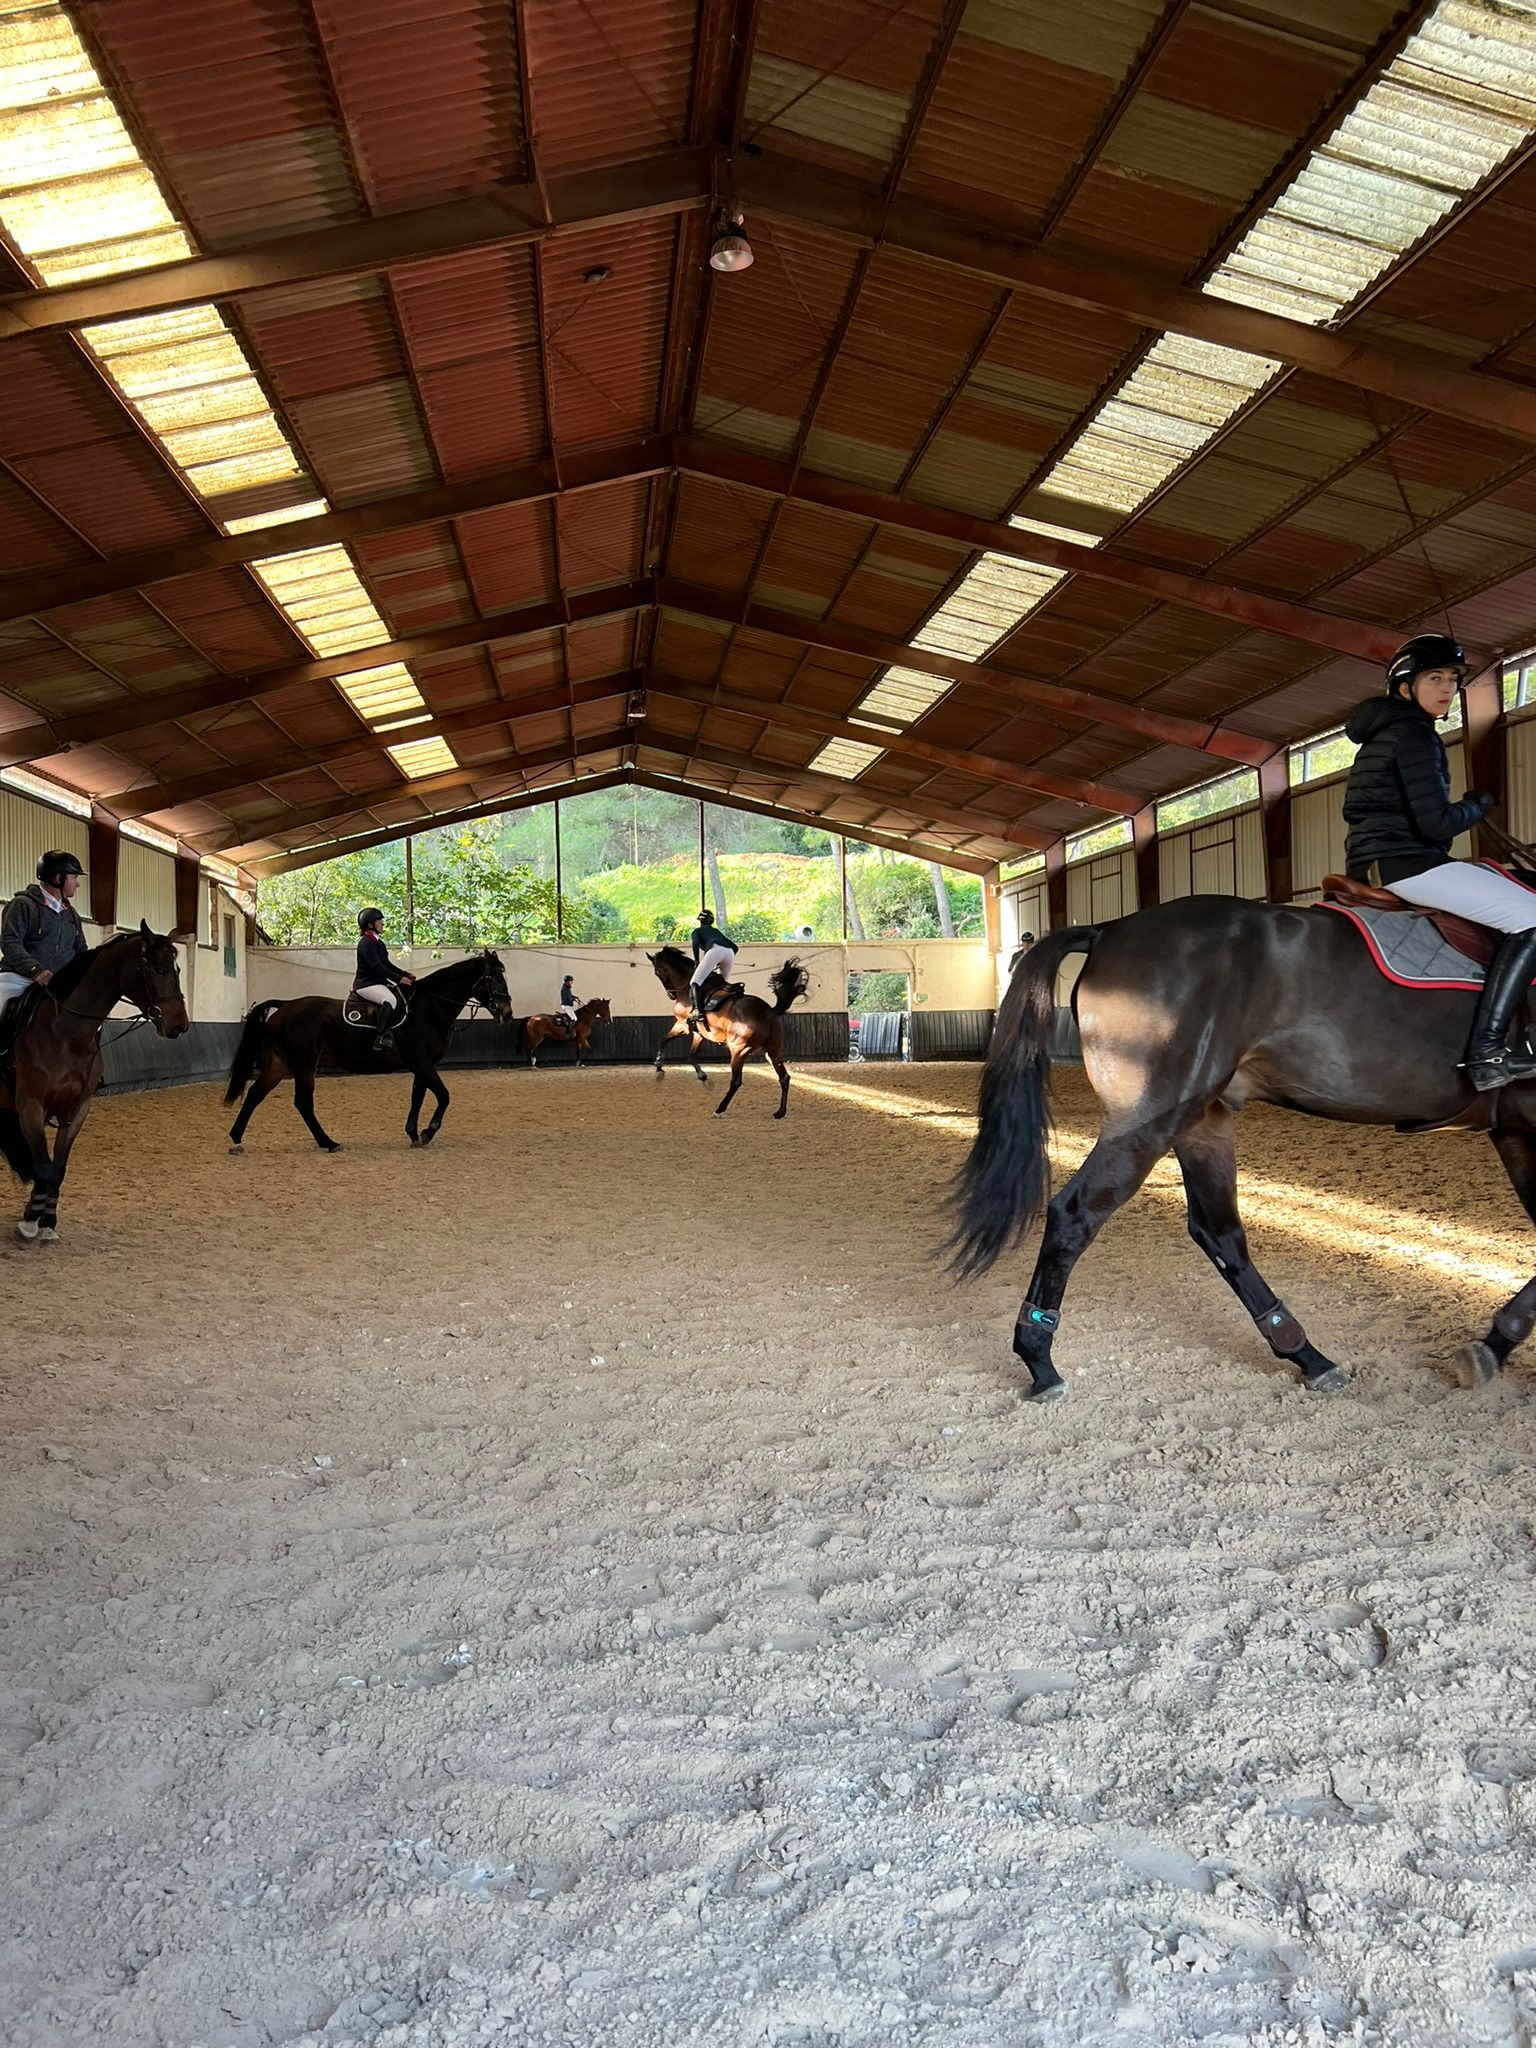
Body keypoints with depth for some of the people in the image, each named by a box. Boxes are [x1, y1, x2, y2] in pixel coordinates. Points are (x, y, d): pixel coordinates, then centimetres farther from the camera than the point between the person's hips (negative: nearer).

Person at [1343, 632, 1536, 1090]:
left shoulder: (1384, 732, 19)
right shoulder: (1414, 734, -12)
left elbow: (1361, 810, 28)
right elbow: (1436, 824, -20)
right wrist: (1478, 805, 0)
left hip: (1372, 861, 11)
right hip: (1404, 863, -11)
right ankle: (1486, 1052, -22)